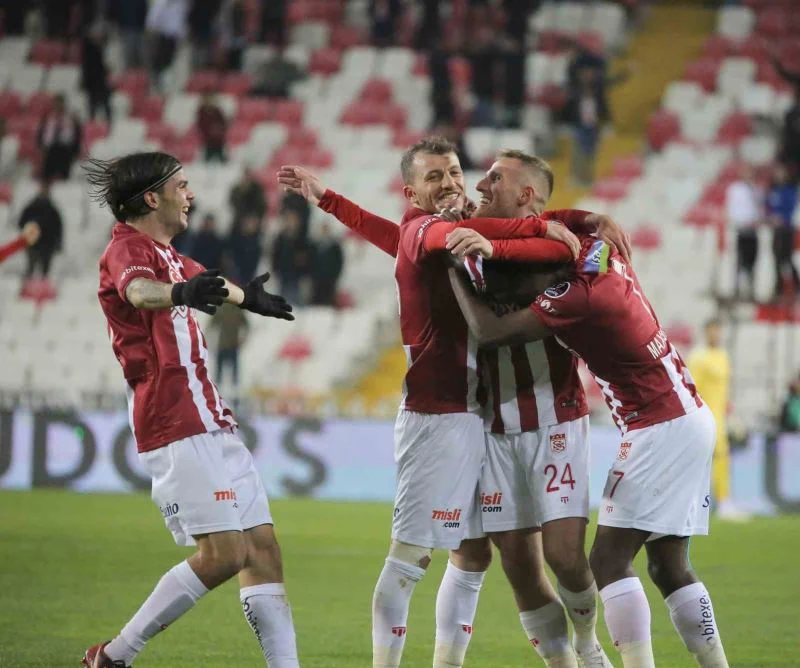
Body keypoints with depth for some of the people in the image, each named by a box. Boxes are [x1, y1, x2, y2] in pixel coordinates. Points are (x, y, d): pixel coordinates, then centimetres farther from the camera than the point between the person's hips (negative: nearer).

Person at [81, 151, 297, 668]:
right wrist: (180, 292, -53)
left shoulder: (164, 253, 21)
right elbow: (137, 289, -34)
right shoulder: (129, 247, -10)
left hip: (211, 421, 10)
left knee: (262, 548, 2)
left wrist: (249, 298, 54)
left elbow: (209, 285, 42)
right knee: (223, 553, -16)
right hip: (178, 425, -10)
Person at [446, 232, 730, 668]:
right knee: (668, 565, 12)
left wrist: (454, 271, -7)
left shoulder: (578, 296, -20)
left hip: (660, 430, -9)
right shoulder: (605, 252, 3)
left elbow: (488, 333, -18)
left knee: (608, 561, -8)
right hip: (692, 417, 9)